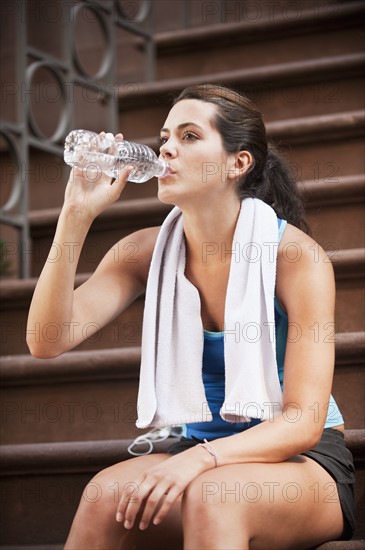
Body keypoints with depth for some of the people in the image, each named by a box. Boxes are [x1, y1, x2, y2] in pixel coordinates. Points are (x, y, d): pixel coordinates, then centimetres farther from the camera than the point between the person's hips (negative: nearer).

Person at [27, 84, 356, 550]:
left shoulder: (296, 256, -14)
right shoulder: (149, 252, -1)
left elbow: (304, 422, -18)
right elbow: (46, 342, -13)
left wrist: (201, 458, -34)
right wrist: (77, 215, -19)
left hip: (302, 459, -4)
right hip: (203, 451, 4)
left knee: (210, 497, -38)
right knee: (108, 494, -29)